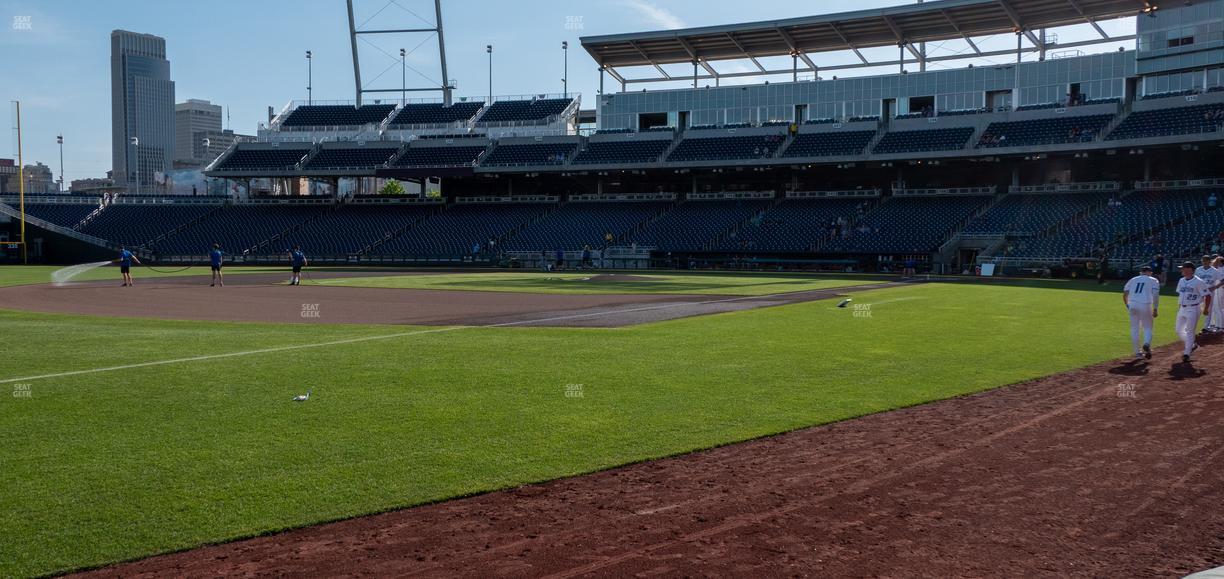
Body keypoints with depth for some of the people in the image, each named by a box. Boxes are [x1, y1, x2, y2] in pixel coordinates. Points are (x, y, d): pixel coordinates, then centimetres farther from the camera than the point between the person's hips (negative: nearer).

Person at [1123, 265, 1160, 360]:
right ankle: (1147, 344, -20)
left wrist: (1127, 305, 20)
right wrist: (1155, 309, -3)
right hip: (1145, 306, -3)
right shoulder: (1153, 281, 9)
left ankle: (1137, 352, 12)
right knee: (1147, 328, 9)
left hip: (1132, 305, 3)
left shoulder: (1133, 280, 18)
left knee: (1134, 329, 11)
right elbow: (1156, 295, -4)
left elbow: (1124, 294, 10)